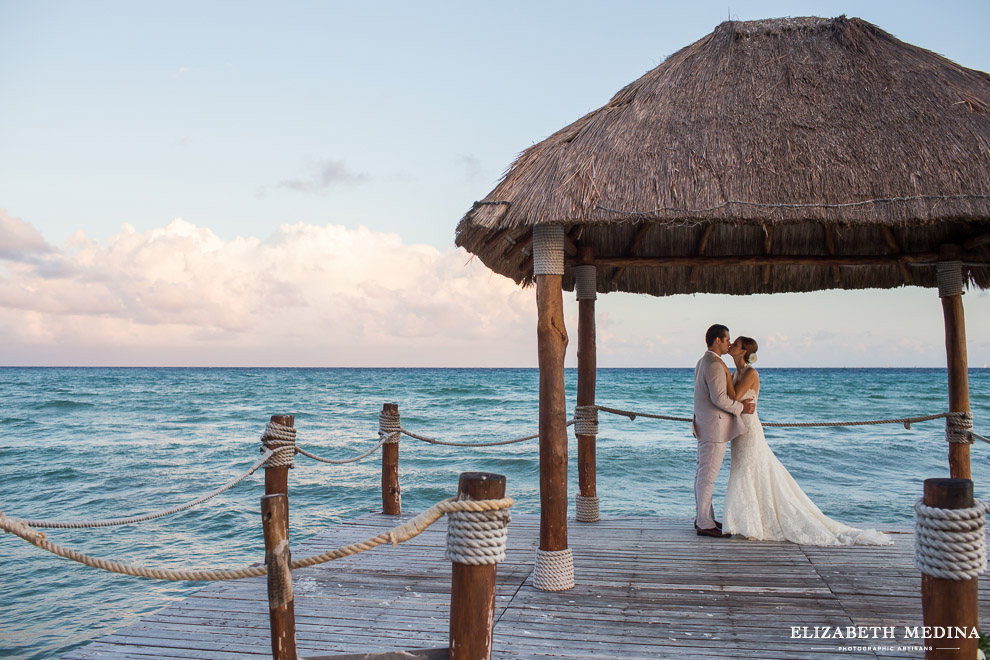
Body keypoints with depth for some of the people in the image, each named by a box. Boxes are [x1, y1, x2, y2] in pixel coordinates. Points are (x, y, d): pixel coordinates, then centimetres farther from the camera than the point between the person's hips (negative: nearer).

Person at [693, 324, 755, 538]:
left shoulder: (702, 362, 16)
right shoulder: (714, 365, -17)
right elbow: (719, 398, -23)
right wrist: (741, 408, -11)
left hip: (704, 426, 11)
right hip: (714, 426, -11)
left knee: (703, 472, 15)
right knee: (708, 475, -6)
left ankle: (702, 517, 24)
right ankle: (705, 524, -1)